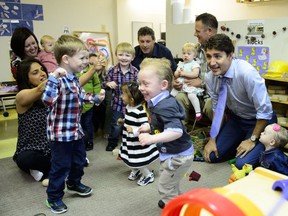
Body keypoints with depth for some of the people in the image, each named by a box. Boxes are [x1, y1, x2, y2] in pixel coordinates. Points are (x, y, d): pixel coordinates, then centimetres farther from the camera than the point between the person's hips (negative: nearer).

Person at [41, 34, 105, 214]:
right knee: (61, 165, 5)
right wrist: (54, 77, -46)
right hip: (61, 132, -9)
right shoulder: (58, 79, -24)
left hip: (76, 129, 9)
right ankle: (54, 197, 24)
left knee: (79, 160, 24)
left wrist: (96, 98, 8)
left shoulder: (74, 78, 5)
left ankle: (74, 183, 48)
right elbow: (47, 100, -40)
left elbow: (81, 95, 21)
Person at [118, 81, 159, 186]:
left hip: (138, 143, -9)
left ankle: (149, 175, 28)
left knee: (137, 161, 2)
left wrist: (134, 130, -38)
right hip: (129, 141, 9)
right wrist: (123, 121, 7)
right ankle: (135, 170, 48)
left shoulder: (140, 111, -28)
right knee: (127, 158, 20)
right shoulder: (128, 107, 2)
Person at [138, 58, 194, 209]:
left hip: (178, 155, -11)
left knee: (165, 187, 3)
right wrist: (150, 128, 12)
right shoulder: (159, 102, 0)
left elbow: (176, 131, -42)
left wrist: (152, 138, -49)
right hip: (170, 153, 11)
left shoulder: (165, 106, -31)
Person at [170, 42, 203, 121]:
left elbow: (195, 74, -19)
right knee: (171, 93, -5)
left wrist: (184, 73, -18)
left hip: (191, 85, -7)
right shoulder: (181, 64, 17)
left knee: (191, 95, -31)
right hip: (180, 84, 7)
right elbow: (175, 74, 14)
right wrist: (178, 73, -10)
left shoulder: (195, 64, -3)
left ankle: (198, 112, -23)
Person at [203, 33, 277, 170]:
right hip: (235, 118, 6)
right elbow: (217, 108, -1)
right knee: (212, 156, 2)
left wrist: (252, 140, -19)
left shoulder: (247, 73, -33)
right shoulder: (210, 78, -14)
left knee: (243, 163, -18)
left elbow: (265, 111, -27)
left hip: (259, 121, -5)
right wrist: (213, 139, -4)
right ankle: (240, 147, 26)